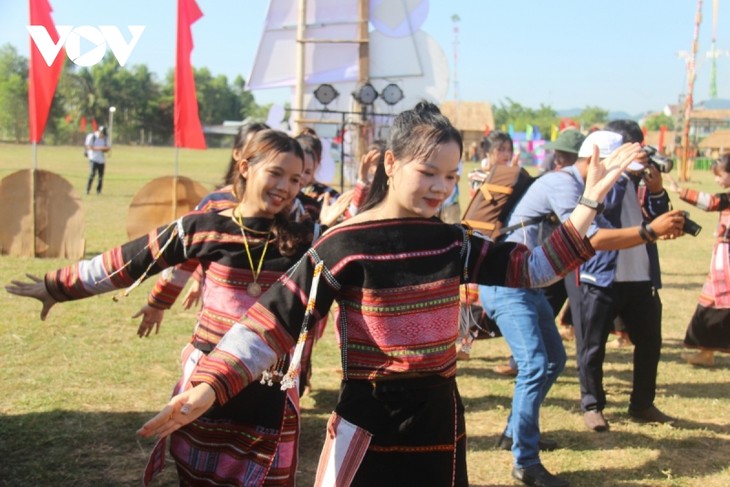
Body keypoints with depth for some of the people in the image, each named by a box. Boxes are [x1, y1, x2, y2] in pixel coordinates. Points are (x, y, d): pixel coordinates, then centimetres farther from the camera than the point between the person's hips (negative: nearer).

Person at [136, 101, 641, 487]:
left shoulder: (452, 242, 3)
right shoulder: (345, 247, -14)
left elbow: (533, 266, 7)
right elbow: (274, 321, -17)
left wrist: (589, 204, -1)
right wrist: (209, 386, -28)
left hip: (439, 413, 6)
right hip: (371, 418, -5)